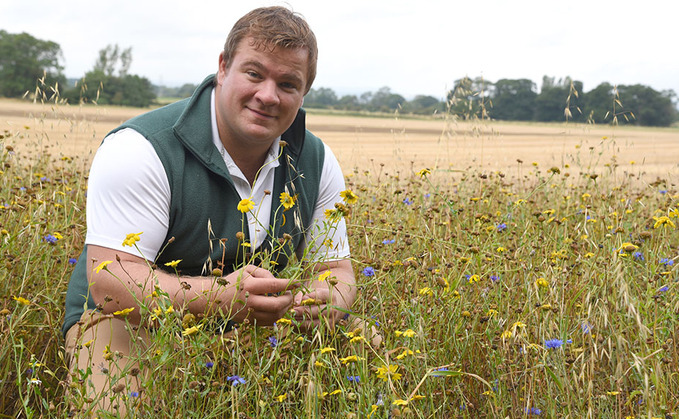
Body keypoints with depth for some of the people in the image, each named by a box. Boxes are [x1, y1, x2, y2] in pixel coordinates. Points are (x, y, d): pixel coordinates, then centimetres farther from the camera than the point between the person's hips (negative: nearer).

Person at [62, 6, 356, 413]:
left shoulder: (317, 162, -2)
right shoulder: (141, 151, -22)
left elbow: (336, 268, 3)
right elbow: (109, 282, -27)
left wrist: (329, 301, -24)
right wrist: (220, 295, -43)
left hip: (252, 322, 6)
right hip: (130, 319, -5)